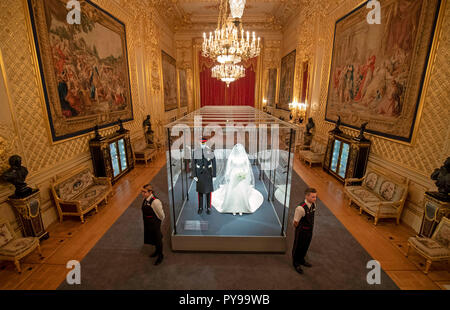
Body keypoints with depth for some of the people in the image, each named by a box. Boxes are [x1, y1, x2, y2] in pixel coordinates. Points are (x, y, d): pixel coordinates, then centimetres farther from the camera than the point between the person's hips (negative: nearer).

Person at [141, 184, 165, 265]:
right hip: (147, 223, 8)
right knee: (151, 238, 26)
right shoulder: (145, 199, -8)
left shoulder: (155, 201, -32)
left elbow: (161, 215, -21)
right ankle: (157, 251, 53)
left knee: (158, 239, 14)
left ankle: (160, 256, 38)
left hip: (155, 224, -8)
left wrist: (158, 222, -3)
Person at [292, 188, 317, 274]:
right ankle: (296, 263, 38)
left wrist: (310, 227, 11)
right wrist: (299, 230, -3)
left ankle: (301, 260, 50)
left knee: (305, 246, 25)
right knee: (298, 247, 14)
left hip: (310, 230, 7)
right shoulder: (301, 208, -33)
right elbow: (295, 222, -19)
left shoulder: (313, 205, -10)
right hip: (301, 231, -7)